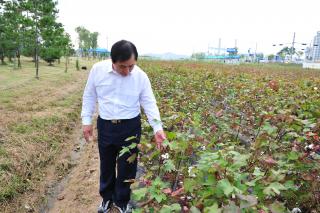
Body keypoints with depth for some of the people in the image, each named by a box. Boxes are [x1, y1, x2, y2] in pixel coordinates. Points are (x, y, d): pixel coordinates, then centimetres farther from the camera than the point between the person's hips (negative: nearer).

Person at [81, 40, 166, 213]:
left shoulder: (141, 76, -12)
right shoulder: (97, 69, -10)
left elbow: (149, 103, -10)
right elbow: (89, 96, 2)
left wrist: (158, 128, -21)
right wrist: (86, 120, 0)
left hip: (130, 127, -1)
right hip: (105, 125, 1)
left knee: (127, 166, 13)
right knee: (106, 164, 19)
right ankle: (107, 198, 45)